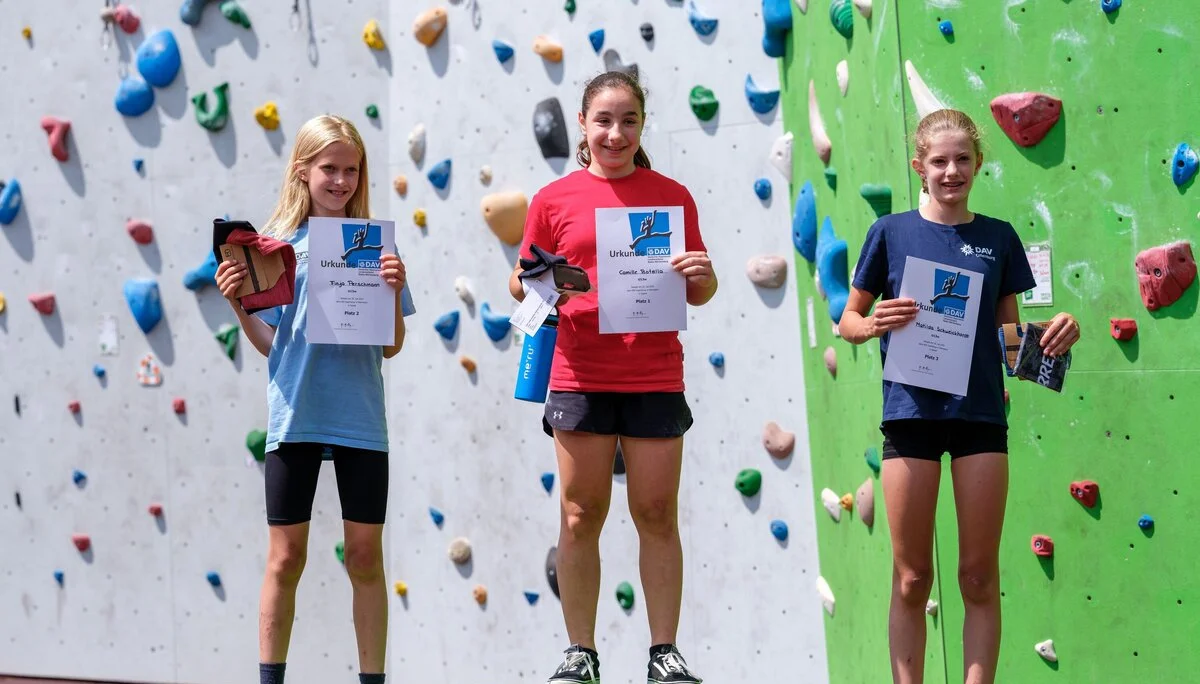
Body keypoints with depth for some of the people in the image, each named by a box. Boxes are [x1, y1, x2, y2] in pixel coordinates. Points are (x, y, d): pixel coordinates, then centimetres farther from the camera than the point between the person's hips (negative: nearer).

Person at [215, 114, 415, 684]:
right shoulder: (278, 244, 3)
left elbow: (392, 347, 1)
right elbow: (268, 344, 4)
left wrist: (394, 292, -14)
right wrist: (238, 305, -12)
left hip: (360, 420, 0)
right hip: (294, 417, 0)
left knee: (365, 557, 5)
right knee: (286, 558, 4)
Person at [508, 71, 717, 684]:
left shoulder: (671, 196, 8)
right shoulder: (554, 200, 6)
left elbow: (697, 293, 13)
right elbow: (520, 283, 11)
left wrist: (701, 277, -10)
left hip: (655, 376, 0)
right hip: (580, 376, 0)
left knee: (657, 515, 3)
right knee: (581, 516, 2)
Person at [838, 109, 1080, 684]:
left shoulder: (998, 238, 8)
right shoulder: (891, 233, 3)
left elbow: (1009, 332, 13)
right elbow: (848, 322, 8)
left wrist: (1053, 333, -8)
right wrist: (874, 325, -15)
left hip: (980, 413, 1)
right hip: (911, 408, -1)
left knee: (980, 575, 1)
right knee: (911, 577, 1)